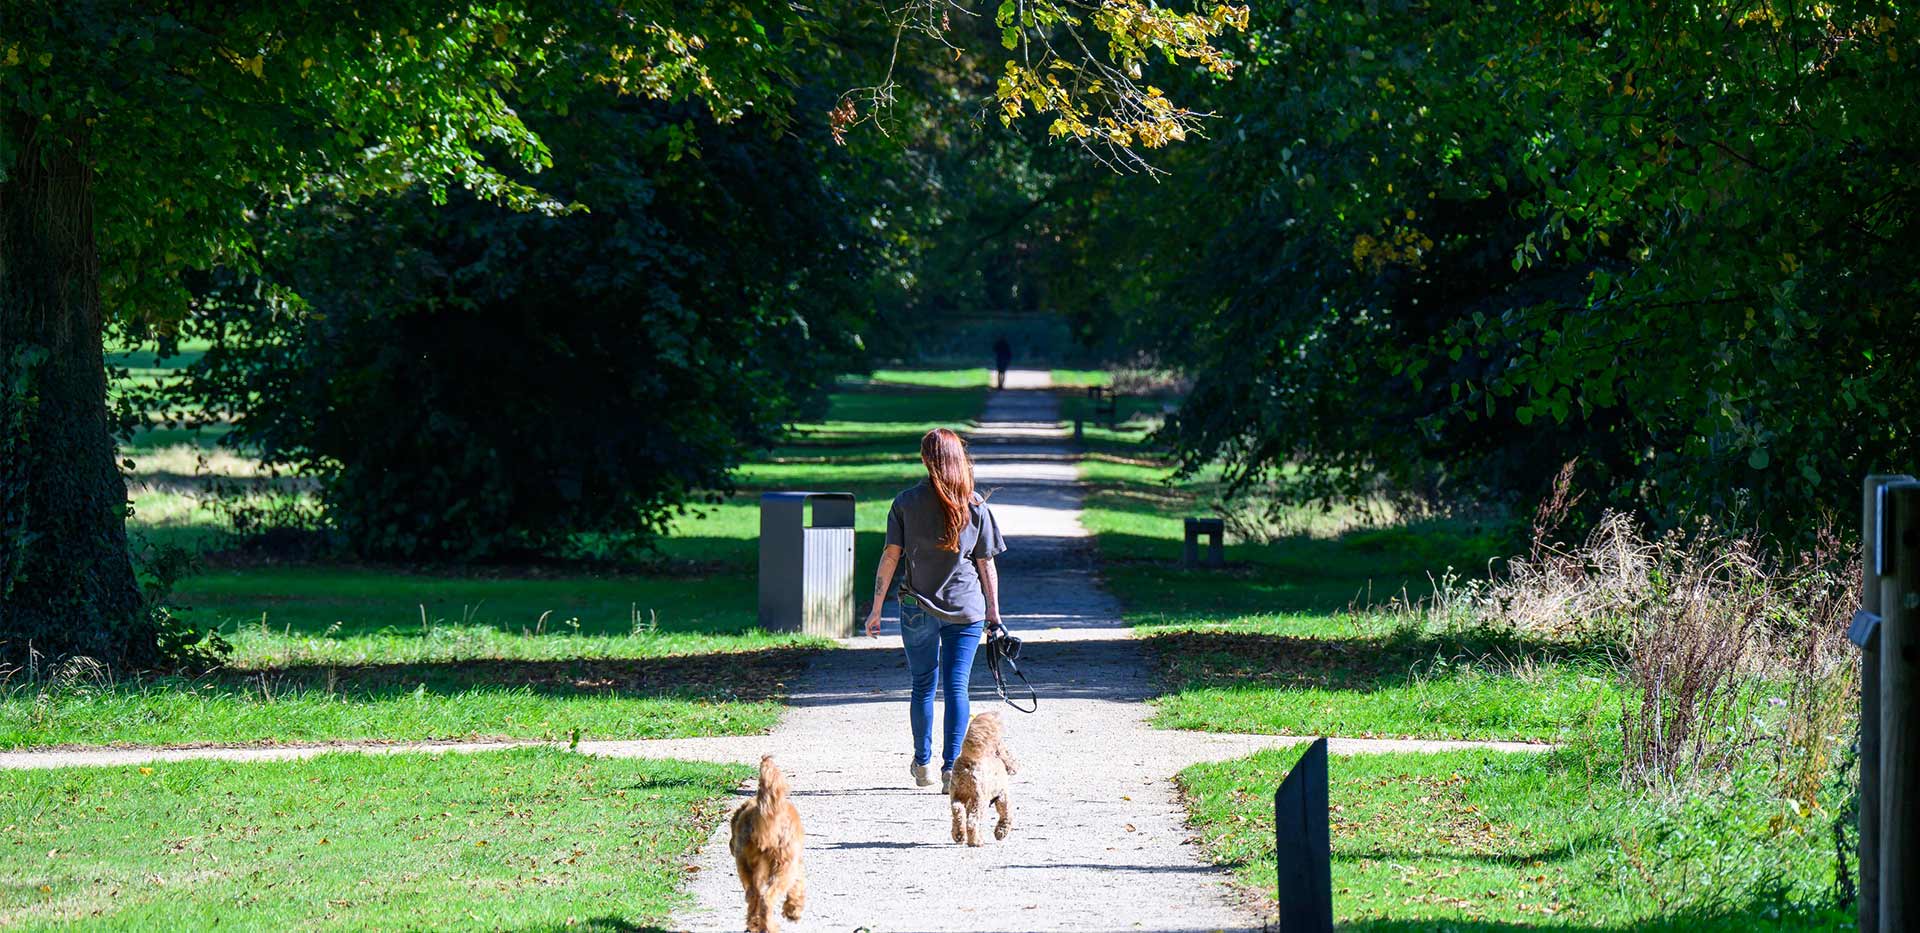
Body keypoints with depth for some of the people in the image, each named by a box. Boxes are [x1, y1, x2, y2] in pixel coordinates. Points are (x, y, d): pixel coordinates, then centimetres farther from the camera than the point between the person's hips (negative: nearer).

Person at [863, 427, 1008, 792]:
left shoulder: (906, 503, -4)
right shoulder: (975, 505, -2)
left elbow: (890, 556, -4)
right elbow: (986, 564, 2)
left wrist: (876, 608, 2)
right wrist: (993, 610, 11)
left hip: (918, 608, 0)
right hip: (967, 608, 0)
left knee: (923, 687, 15)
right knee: (957, 687, 1)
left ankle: (923, 763, 24)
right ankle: (952, 767, -9)